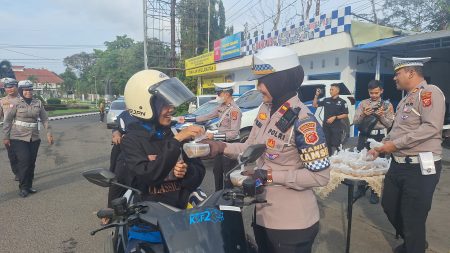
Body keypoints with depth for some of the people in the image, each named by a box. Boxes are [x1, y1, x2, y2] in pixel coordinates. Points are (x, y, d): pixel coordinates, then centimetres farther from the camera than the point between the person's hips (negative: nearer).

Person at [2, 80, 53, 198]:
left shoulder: (38, 103, 3)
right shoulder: (16, 103, -6)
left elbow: (45, 119, 7)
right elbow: (7, 120, -1)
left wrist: (49, 133, 1)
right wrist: (6, 137, -2)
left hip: (34, 138, 4)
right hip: (18, 138, -3)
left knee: (32, 163, 8)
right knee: (24, 161, -9)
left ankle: (29, 186, 21)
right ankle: (23, 187, 5)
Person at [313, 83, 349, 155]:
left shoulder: (342, 102, -1)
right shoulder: (326, 100, 8)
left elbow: (346, 115, -2)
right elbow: (314, 105, 9)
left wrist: (335, 117, -14)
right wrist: (316, 95, -2)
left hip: (337, 127, -4)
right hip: (326, 126, 4)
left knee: (336, 145, -4)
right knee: (327, 145, 11)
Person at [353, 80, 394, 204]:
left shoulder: (387, 105, 1)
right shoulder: (363, 103, 5)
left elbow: (389, 124, -2)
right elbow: (355, 121, 0)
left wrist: (381, 115, -19)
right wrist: (363, 114, -19)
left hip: (379, 137, -2)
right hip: (364, 136, 2)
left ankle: (374, 192, 19)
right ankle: (361, 188, 24)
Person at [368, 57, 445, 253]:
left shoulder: (429, 92, -12)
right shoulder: (406, 99, 16)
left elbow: (432, 127, -23)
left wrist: (395, 144, -20)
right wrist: (381, 147, 13)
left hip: (420, 167, -9)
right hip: (398, 164, 9)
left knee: (413, 218, 2)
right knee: (389, 206, 20)